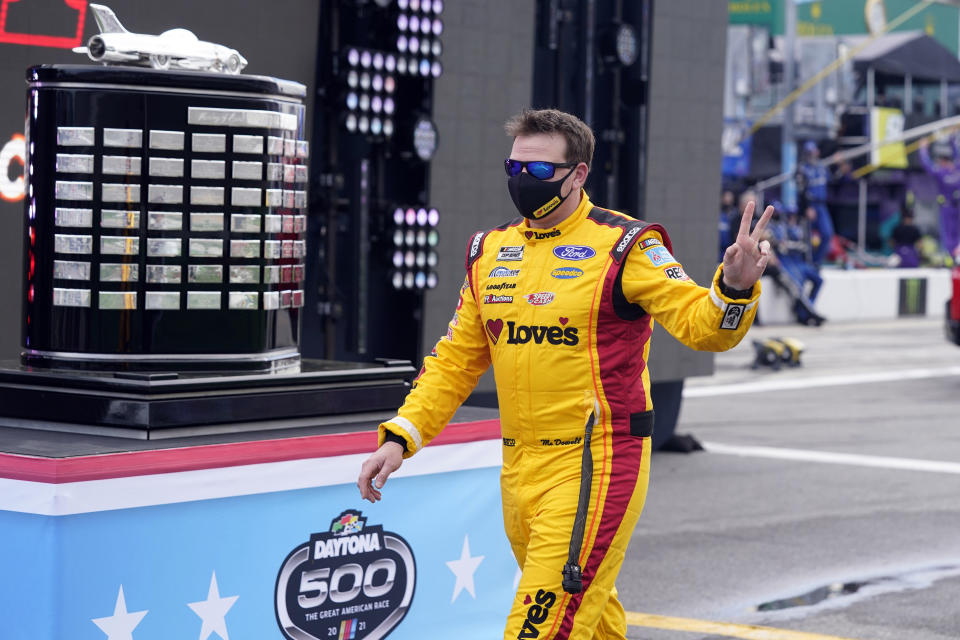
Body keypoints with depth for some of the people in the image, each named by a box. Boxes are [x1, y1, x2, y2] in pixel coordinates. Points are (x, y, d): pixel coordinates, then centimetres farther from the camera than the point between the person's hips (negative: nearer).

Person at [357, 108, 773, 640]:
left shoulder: (622, 246, -7)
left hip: (595, 464, -6)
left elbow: (701, 325, -14)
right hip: (519, 469, 6)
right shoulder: (490, 252, 11)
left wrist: (733, 287, -36)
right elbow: (457, 359, 15)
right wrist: (400, 436, 5)